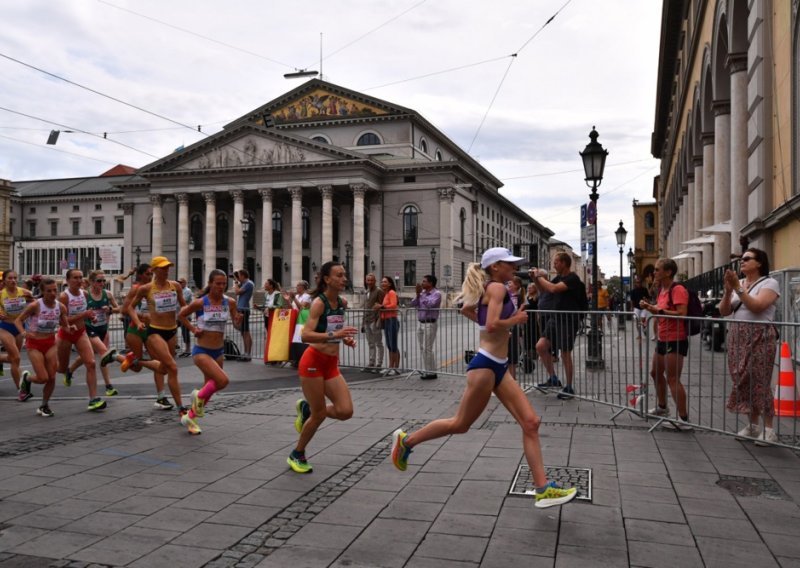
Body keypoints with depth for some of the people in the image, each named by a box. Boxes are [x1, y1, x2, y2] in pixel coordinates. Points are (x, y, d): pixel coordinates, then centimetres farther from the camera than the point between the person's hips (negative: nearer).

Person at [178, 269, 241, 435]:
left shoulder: (230, 303, -3)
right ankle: (199, 396, 5)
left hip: (218, 352, 5)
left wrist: (238, 320, -20)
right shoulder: (200, 303, -12)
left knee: (210, 387, 14)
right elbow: (182, 315, 4)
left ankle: (190, 417, 35)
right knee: (223, 380, -23)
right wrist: (192, 329, -6)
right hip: (201, 351, -5)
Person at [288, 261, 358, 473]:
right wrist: (334, 335, -36)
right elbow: (306, 336, -25)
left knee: (345, 411, -3)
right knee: (319, 414, 1)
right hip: (313, 362, -7)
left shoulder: (341, 303, 7)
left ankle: (306, 409, 23)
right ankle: (297, 455, 24)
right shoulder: (319, 303, -15)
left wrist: (345, 339, 5)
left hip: (331, 364, 7)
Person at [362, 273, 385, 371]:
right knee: (371, 344, 13)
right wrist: (363, 322, 18)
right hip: (367, 320, 8)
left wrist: (379, 320, -20)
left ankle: (379, 364, 2)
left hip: (375, 320, -8)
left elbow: (381, 306, -13)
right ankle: (371, 363, 19)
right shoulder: (365, 292, 16)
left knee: (378, 343, -1)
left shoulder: (379, 291, -7)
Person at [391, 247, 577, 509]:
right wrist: (515, 320, -9)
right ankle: (406, 440, 24)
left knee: (531, 423, 2)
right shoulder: (497, 287, -13)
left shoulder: (489, 289, 14)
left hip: (499, 367, 10)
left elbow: (466, 309, 29)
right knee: (460, 424, 5)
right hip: (486, 365, -10)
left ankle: (543, 489, 4)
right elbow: (492, 325, -25)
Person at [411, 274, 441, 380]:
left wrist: (422, 294, -16)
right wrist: (418, 294, -6)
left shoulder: (436, 294, -8)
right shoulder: (422, 292, 12)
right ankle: (427, 371, 17)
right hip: (420, 323, 7)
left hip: (430, 324, -7)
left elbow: (430, 304, -24)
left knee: (427, 348, -8)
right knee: (422, 348, 9)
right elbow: (413, 304, 6)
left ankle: (431, 372, -1)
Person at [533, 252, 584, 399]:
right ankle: (553, 378, 13)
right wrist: (535, 278, 1)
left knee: (565, 354, -1)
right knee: (540, 346, -1)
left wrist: (540, 277, -15)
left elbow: (553, 289, -28)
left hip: (569, 320, -8)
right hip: (555, 318, 8)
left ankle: (569, 387, 13)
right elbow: (543, 290, 18)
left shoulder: (573, 278, -15)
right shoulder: (558, 278, 11)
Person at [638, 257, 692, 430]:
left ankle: (684, 419, -8)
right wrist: (650, 307, 5)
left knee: (672, 379, -12)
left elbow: (681, 314, -27)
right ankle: (662, 407, 37)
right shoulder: (662, 290, 12)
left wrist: (659, 310, -24)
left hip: (676, 340, -10)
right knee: (656, 373, 20)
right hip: (662, 339, 10)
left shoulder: (678, 290, -18)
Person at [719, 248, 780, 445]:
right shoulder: (738, 284, 13)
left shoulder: (769, 283, -4)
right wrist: (728, 291, -5)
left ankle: (768, 429, 0)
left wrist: (738, 288, -20)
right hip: (737, 337, 6)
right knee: (743, 381, 6)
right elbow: (724, 312, 8)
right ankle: (753, 425, 16)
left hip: (759, 337, -6)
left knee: (759, 382, -7)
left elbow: (757, 306, -19)